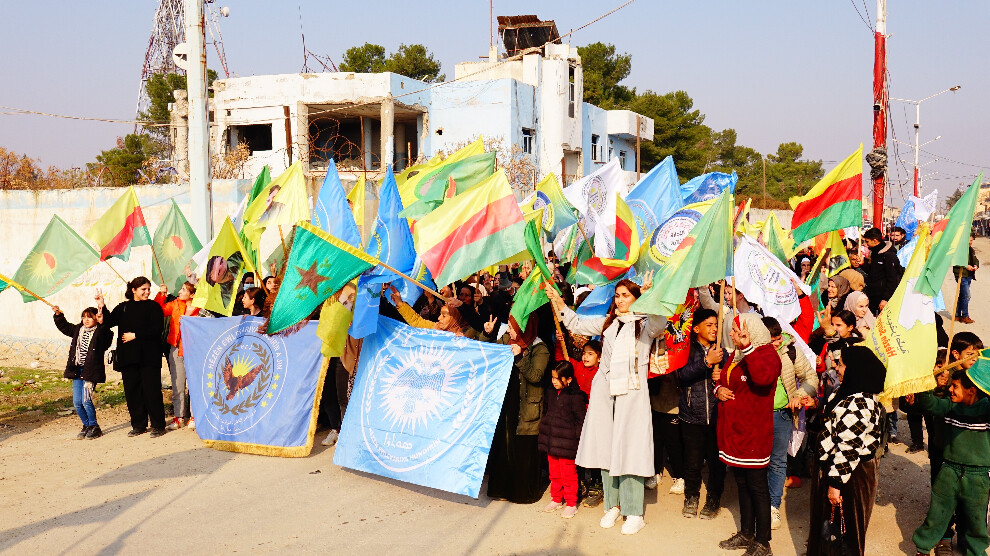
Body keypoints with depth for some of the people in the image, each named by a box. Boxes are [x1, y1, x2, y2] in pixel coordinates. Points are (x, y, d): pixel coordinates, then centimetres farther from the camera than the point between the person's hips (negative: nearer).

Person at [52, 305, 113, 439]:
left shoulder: (100, 332, -7)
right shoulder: (78, 330, 12)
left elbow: (107, 336, -28)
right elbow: (65, 327, 28)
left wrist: (102, 322, -38)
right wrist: (58, 315, 19)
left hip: (90, 372, -6)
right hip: (77, 371, 7)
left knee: (86, 400, -10)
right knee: (77, 402, 7)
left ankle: (94, 427, 8)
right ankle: (86, 426, 23)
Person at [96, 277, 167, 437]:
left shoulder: (153, 307, 2)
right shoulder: (123, 308, 15)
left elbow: (157, 328, -10)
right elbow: (109, 321, 4)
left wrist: (135, 335, -10)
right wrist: (102, 307, -9)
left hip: (148, 356, -4)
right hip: (128, 356, 4)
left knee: (151, 390, -6)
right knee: (132, 391, 6)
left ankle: (158, 425, 1)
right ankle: (138, 425, 16)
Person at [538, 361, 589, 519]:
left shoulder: (576, 396, -13)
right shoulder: (553, 395, 11)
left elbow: (580, 420, -10)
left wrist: (576, 438, -12)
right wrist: (545, 432, 22)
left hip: (567, 444, -7)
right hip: (551, 442, 7)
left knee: (568, 474, 1)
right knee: (554, 473, 16)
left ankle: (571, 504, 12)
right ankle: (556, 500, 29)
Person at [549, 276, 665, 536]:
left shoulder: (645, 324, 1)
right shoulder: (606, 323, 16)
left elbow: (660, 324, -21)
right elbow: (577, 324, 23)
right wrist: (558, 302, 14)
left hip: (632, 392, -5)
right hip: (604, 390, 5)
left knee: (630, 448, -7)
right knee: (606, 447, 7)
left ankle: (634, 512, -1)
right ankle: (613, 505, 19)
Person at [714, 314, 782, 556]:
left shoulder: (767, 354, -15)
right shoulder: (736, 354, 11)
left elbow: (763, 377, -37)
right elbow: (724, 378, 24)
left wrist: (748, 347, -36)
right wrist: (718, 388, 2)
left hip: (754, 432, -9)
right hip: (733, 431, 9)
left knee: (757, 486, 0)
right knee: (742, 483, 19)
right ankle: (746, 533, 32)